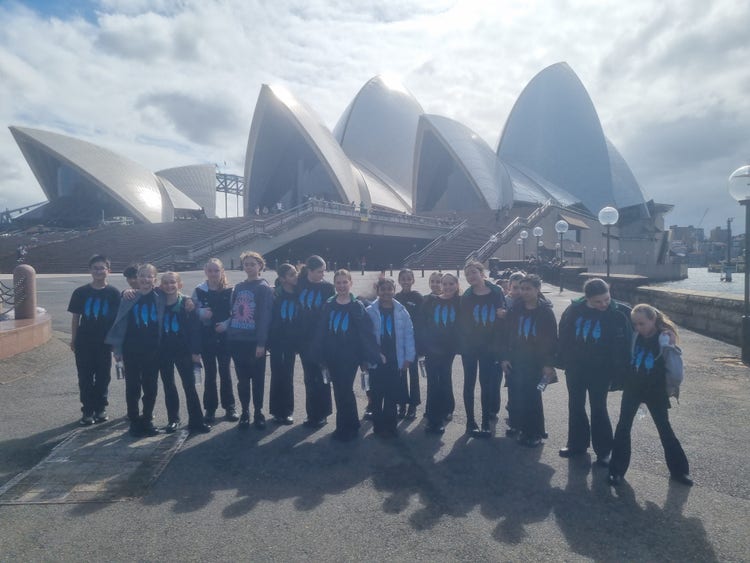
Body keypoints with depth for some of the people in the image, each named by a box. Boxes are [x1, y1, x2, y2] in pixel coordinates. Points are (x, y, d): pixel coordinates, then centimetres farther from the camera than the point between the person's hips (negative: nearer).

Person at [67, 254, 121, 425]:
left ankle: (101, 408, 23)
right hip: (84, 343, 0)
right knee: (85, 378, 5)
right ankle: (87, 411, 16)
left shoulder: (113, 293, -3)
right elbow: (75, 317, 4)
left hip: (105, 343, 0)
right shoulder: (81, 292, -1)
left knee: (103, 377, 8)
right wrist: (73, 340, 4)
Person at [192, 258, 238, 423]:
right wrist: (202, 313, -18)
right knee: (210, 374, 7)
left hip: (224, 337, 0)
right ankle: (210, 409, 17)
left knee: (225, 372, 7)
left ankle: (229, 407, 19)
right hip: (206, 338, 0)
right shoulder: (198, 291, 0)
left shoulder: (229, 291, -1)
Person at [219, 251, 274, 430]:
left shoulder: (264, 288, -5)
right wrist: (226, 324, -4)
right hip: (237, 341, 5)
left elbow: (265, 317, -11)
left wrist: (261, 343, -16)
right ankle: (245, 412, 24)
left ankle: (258, 412, 20)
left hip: (254, 341, -5)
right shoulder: (238, 287, 13)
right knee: (242, 378, 12)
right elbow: (235, 312, 17)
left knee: (257, 378, 6)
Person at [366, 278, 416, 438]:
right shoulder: (370, 311, -4)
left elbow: (408, 335, 2)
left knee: (393, 396, 5)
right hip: (376, 361, -1)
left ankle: (389, 426, 19)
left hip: (396, 362, 1)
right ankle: (378, 426, 22)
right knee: (377, 395, 8)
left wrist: (408, 358, -2)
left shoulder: (402, 312, 0)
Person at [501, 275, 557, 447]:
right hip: (518, 362, 3)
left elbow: (552, 340, -6)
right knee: (519, 397, 3)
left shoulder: (546, 312, -5)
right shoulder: (516, 311, 4)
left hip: (537, 363, -3)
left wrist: (549, 364, -10)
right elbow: (508, 335, 6)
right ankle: (524, 429, 18)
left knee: (533, 397, 0)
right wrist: (505, 357, 2)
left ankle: (536, 433, 15)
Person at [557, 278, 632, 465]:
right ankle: (577, 443, 31)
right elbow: (563, 336, 1)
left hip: (601, 370, -3)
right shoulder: (574, 309, -8)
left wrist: (620, 369, -12)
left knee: (598, 408, 6)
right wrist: (563, 362, 3)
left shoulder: (618, 314, -13)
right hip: (575, 367, 3)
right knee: (575, 406, 14)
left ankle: (603, 450, 23)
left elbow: (625, 343, -8)